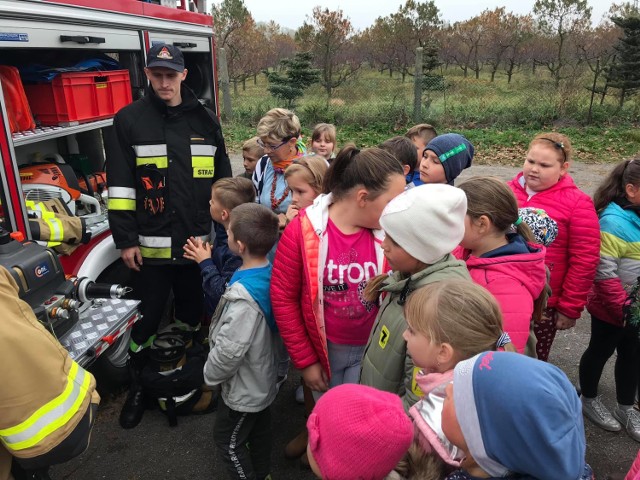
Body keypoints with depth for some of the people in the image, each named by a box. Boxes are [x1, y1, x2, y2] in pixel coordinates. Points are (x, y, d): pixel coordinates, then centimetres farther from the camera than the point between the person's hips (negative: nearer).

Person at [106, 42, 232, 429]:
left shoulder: (206, 120, 4)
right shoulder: (129, 120, -3)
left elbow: (223, 179, 9)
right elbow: (120, 185, -4)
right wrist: (126, 240, -7)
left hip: (197, 241, 3)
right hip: (151, 244, -2)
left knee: (192, 313, 17)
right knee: (148, 318, 8)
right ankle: (138, 384, 29)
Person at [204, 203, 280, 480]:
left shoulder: (242, 295, -36)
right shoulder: (271, 273, -10)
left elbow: (230, 351, -31)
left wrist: (210, 375, -13)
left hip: (244, 387, -8)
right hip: (263, 377, 8)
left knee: (228, 440, 16)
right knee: (259, 430, 27)